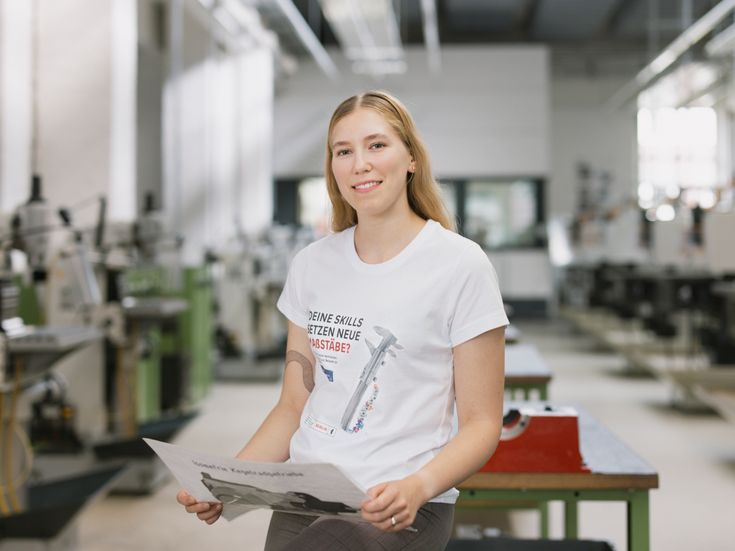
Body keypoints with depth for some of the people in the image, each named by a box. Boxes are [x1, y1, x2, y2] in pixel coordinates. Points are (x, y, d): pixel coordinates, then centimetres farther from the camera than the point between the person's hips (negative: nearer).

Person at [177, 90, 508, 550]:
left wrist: (416, 488, -23)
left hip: (396, 509, -4)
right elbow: (293, 406, 13)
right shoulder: (312, 265, 10)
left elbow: (482, 423, -4)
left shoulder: (461, 265, -4)